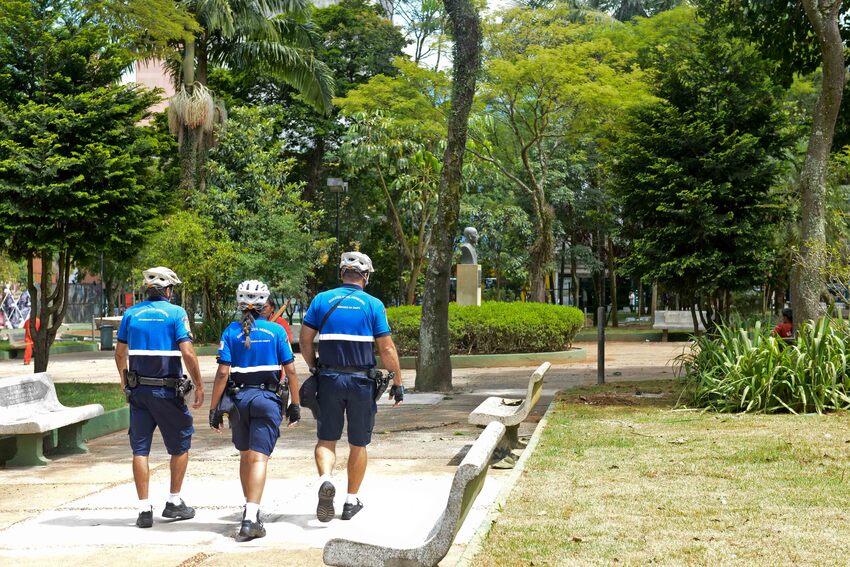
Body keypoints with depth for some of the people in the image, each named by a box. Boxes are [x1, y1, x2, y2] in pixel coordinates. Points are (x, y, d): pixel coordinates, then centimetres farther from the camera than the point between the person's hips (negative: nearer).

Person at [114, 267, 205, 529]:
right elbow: (187, 353, -14)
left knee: (140, 449, 6)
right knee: (180, 445, 13)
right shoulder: (176, 313, -6)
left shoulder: (131, 314, 6)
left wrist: (124, 380, 28)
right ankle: (174, 503, 17)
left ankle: (144, 510, 4)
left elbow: (120, 353, 12)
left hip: (138, 389, 4)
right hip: (168, 390, -3)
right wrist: (199, 385, -6)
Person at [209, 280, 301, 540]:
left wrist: (214, 407, 1)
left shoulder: (231, 332, 1)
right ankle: (250, 518, -20)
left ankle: (250, 508, 30)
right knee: (258, 458, -8)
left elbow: (222, 373, -4)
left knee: (245, 456, 19)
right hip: (268, 399, -2)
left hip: (239, 399, 2)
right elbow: (290, 371, -1)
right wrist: (295, 404, 7)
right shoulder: (276, 331, 0)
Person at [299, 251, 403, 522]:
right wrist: (397, 382, 3)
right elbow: (387, 349, -6)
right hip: (361, 381, -1)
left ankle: (325, 479, -18)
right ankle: (352, 501, 18)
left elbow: (304, 340, 3)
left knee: (326, 439, 10)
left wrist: (314, 369, 17)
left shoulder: (322, 300, 2)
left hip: (329, 379, 1)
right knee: (358, 444, 12)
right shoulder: (373, 305, -4)